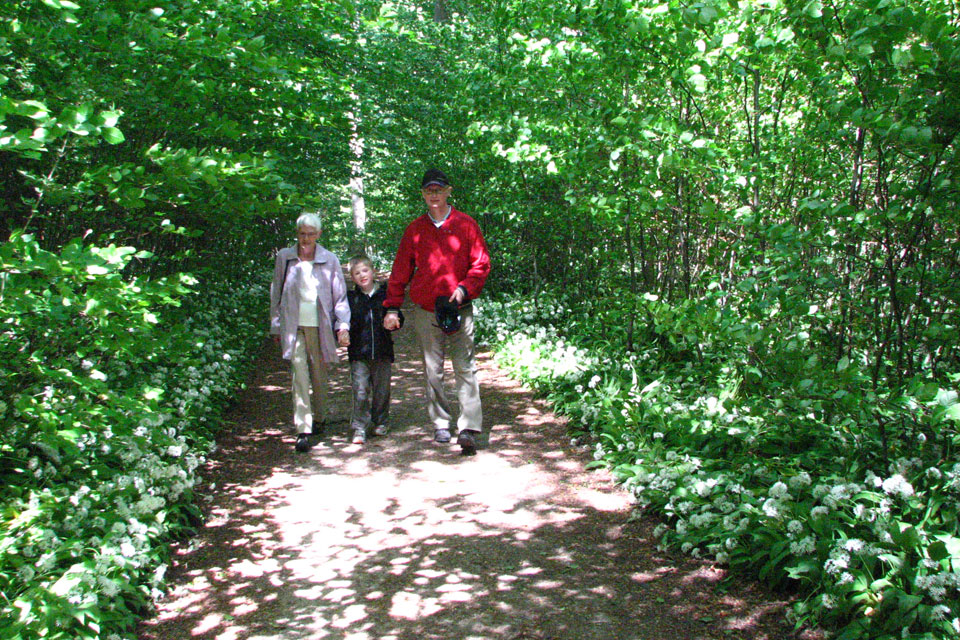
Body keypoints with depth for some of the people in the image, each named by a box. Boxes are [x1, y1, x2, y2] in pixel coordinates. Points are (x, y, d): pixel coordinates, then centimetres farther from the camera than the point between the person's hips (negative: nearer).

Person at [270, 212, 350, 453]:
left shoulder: (329, 260, 2)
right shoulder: (284, 257, 5)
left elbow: (340, 295, 4)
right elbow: (276, 293, 10)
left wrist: (343, 325, -6)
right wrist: (276, 326, 10)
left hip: (320, 327, 1)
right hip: (294, 327, 0)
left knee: (320, 376, 9)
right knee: (300, 376, -10)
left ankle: (318, 420, 31)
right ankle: (302, 430, -11)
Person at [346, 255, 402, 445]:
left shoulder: (385, 294, 5)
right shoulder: (350, 297, 4)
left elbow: (399, 319, 9)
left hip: (382, 351, 1)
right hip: (359, 352, -1)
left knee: (382, 390, 9)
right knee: (360, 390, -7)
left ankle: (379, 422, 26)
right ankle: (359, 428, 0)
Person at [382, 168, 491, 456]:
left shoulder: (466, 225, 4)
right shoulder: (415, 230, 9)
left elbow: (481, 263, 3)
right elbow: (400, 272, 12)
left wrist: (464, 288, -13)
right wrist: (392, 307, 6)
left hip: (459, 310, -2)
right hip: (426, 312, 2)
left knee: (465, 368, -8)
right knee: (433, 370, 7)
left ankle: (469, 429, -11)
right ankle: (440, 425, 18)